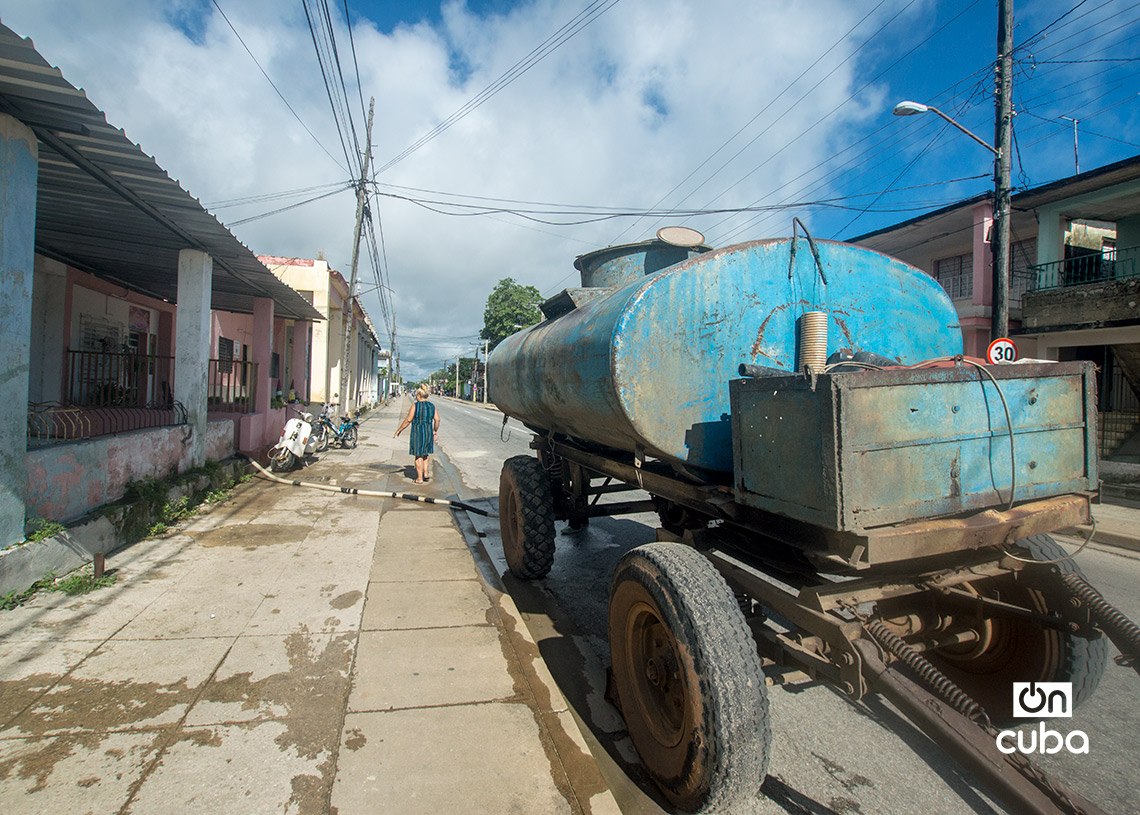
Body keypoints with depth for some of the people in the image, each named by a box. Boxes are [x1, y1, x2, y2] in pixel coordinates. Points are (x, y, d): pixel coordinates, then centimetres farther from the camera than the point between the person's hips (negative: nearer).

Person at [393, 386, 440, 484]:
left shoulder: (415, 405, -8)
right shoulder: (432, 406, 4)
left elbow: (408, 420, -10)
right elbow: (437, 420, 2)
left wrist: (399, 430, -1)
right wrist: (435, 431, 17)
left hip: (417, 432, -4)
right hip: (428, 432, 4)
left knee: (418, 456, 5)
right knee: (425, 453, 24)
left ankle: (419, 478, 10)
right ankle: (426, 472, 17)